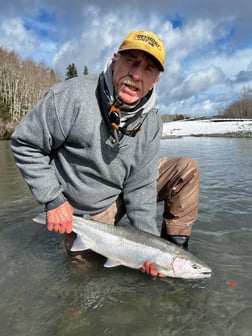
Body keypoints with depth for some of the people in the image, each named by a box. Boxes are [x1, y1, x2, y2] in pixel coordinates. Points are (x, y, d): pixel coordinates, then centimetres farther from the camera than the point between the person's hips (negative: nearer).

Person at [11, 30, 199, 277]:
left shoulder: (151, 123, -12)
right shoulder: (72, 96, -26)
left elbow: (140, 186, -12)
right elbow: (25, 143, -17)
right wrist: (53, 200, -19)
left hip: (122, 195, 4)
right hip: (83, 213, -3)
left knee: (186, 170, -7)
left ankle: (174, 245, 5)